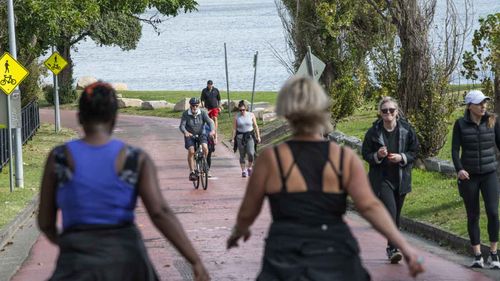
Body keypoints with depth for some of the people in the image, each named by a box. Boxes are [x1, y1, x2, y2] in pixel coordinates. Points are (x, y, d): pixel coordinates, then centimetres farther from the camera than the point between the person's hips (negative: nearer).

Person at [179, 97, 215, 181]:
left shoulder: (203, 113, -8)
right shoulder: (185, 114, -11)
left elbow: (210, 122, -16)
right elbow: (182, 126, -19)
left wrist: (212, 130, -38)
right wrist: (185, 132, -41)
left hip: (200, 134, 1)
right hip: (190, 136, -1)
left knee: (205, 147, -26)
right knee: (191, 151, -22)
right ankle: (192, 172, -15)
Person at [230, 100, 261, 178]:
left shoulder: (251, 115, 2)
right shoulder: (236, 116, 1)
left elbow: (255, 126, 7)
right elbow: (234, 128, 2)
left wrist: (258, 136, 5)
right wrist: (233, 138, -2)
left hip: (250, 136, 0)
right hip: (240, 136, 0)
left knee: (251, 153, -13)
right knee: (242, 155, 3)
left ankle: (249, 167, 9)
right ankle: (243, 170, 12)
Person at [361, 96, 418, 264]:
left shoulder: (406, 130, -2)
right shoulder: (373, 132, -5)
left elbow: (414, 152, 4)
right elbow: (365, 154, 1)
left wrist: (401, 158, -14)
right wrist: (378, 155, -18)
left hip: (401, 178, 3)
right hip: (381, 178, -3)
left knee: (396, 214, 11)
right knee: (390, 211, -18)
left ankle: (391, 248, 25)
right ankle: (393, 248, -18)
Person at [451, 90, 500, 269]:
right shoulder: (461, 124, -3)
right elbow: (455, 149, -5)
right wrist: (459, 169, -20)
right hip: (469, 176, 0)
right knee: (473, 216, 5)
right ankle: (477, 256, 12)